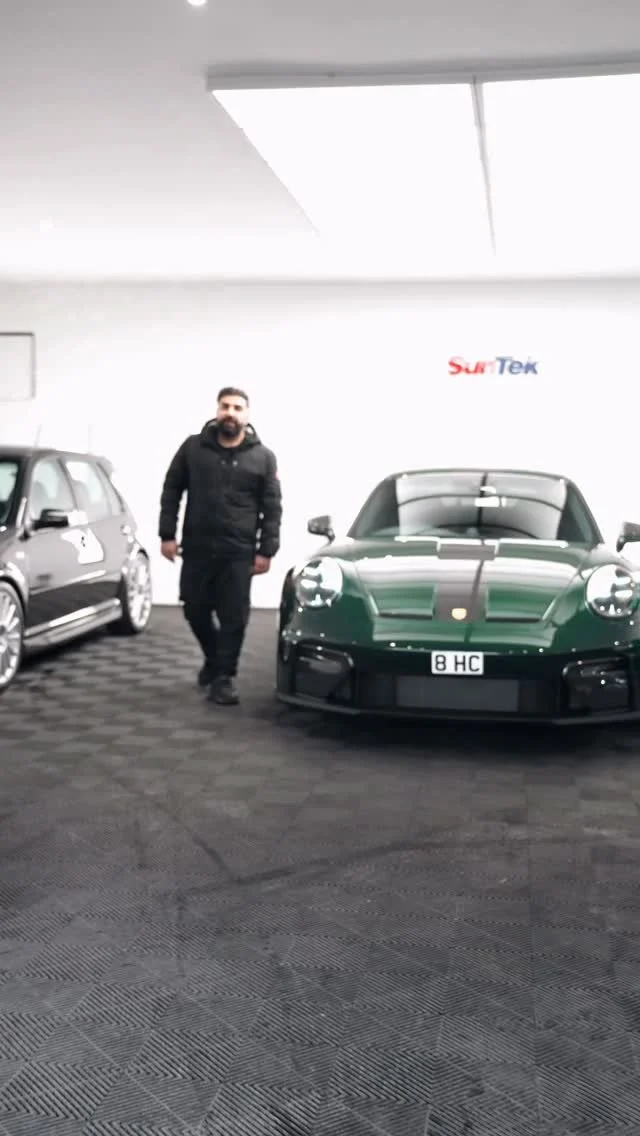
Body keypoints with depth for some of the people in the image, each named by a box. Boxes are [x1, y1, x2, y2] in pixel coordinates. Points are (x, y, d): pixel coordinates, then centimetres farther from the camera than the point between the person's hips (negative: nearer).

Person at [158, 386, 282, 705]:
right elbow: (171, 491, 8)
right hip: (196, 548, 2)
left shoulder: (263, 457, 3)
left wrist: (266, 550, -3)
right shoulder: (193, 447, 4)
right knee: (195, 611, 11)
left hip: (238, 552, -1)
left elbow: (272, 508, 3)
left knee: (234, 618, -1)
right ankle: (214, 657, 36)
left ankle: (224, 677, 9)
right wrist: (167, 535, 1)